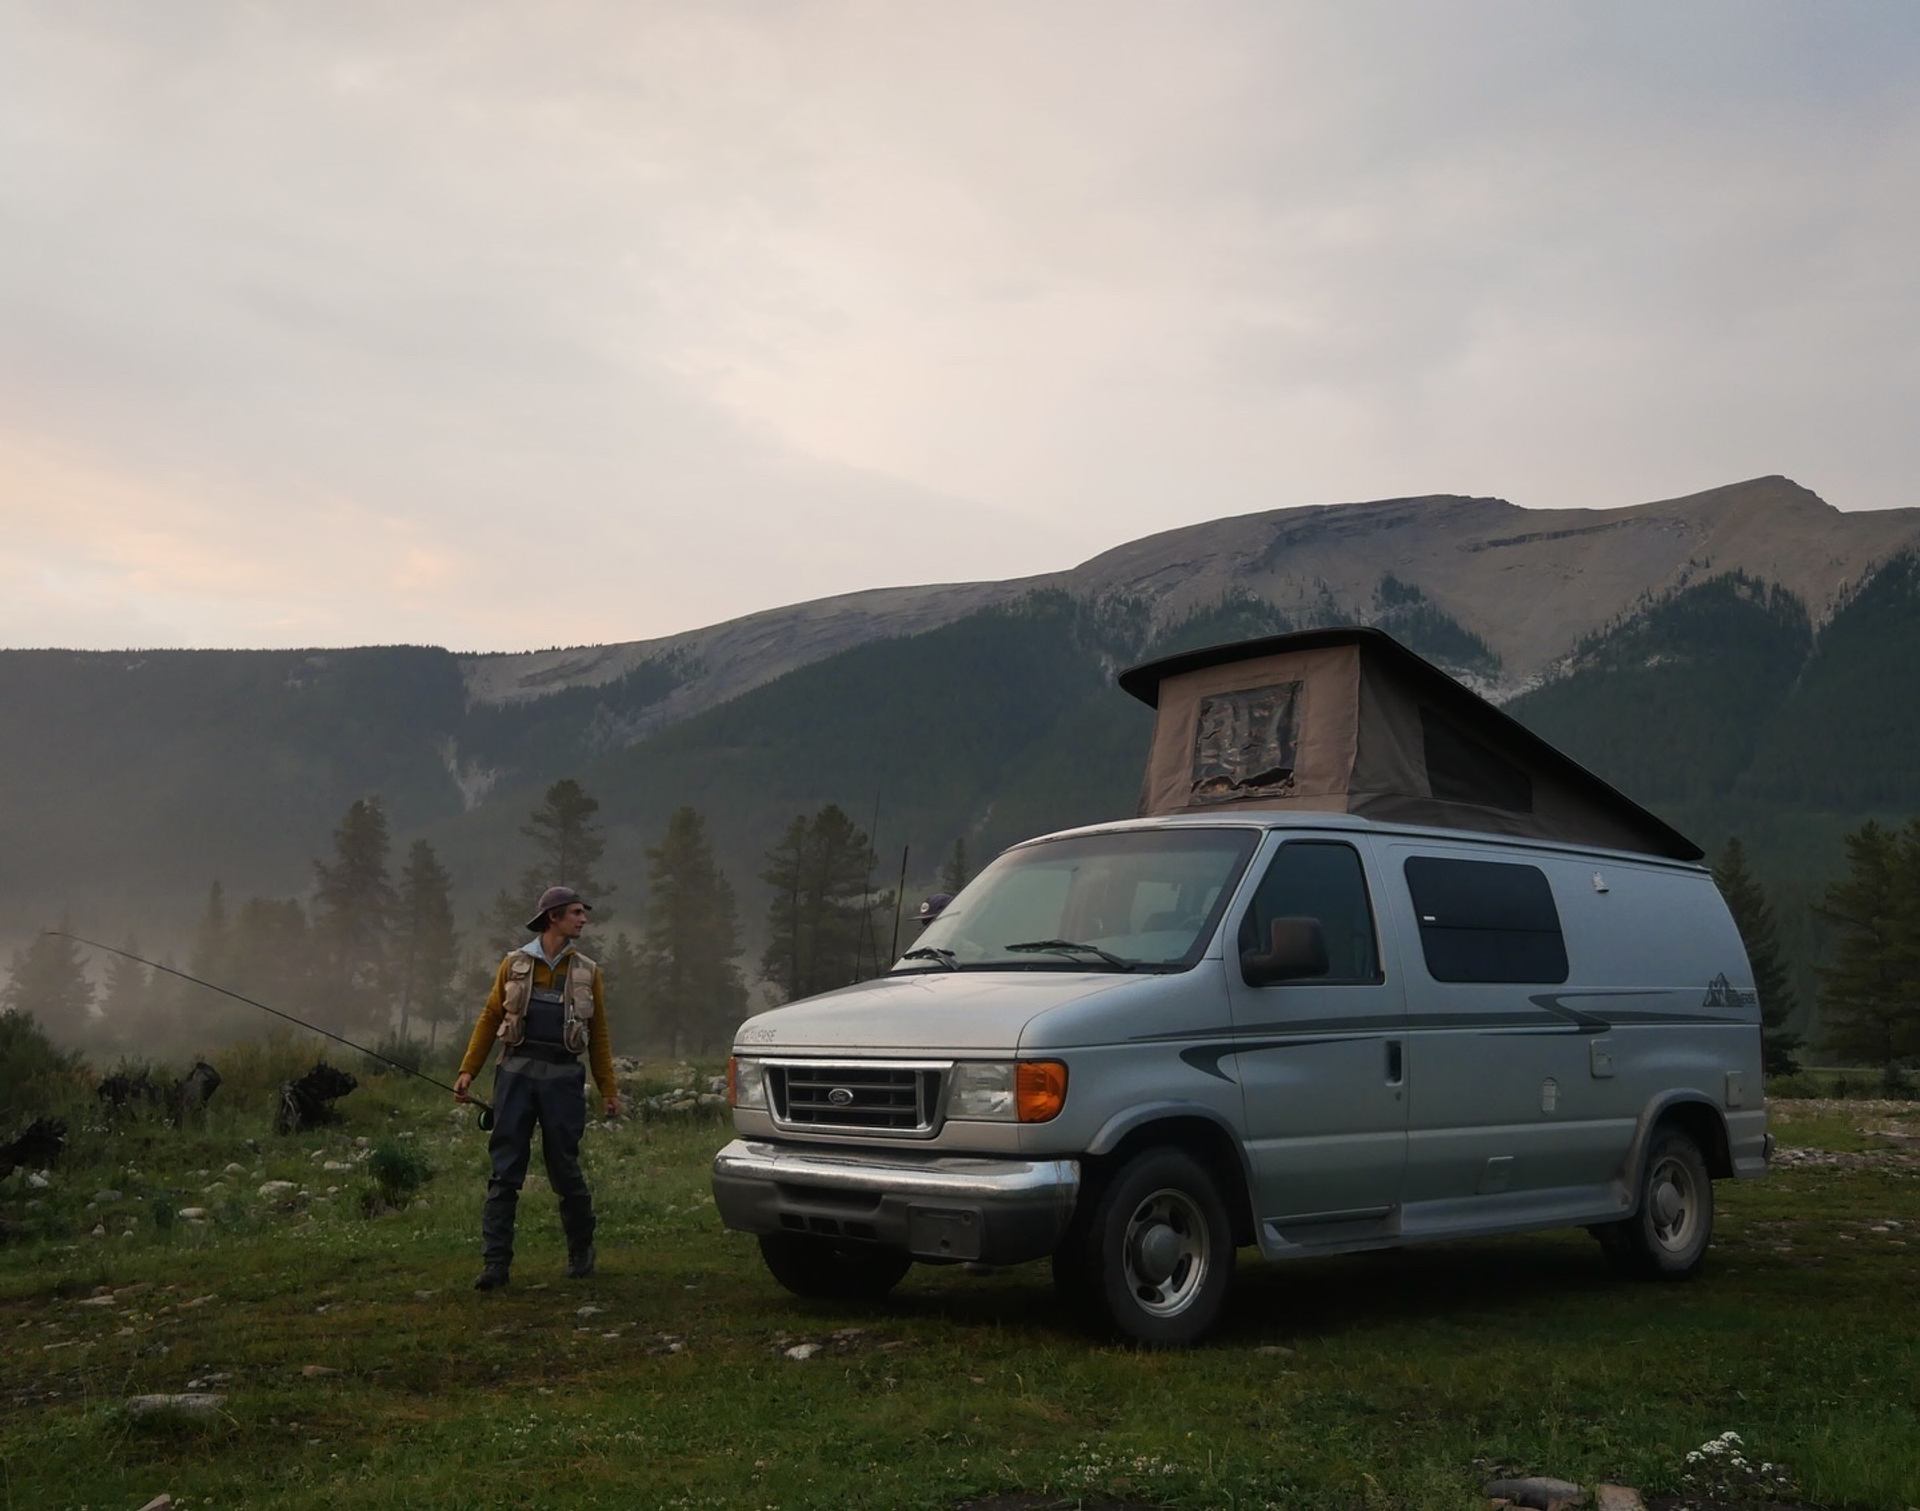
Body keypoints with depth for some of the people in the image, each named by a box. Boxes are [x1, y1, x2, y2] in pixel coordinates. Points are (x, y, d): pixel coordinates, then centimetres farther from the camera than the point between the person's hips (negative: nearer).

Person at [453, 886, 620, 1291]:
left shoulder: (586, 972, 11)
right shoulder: (515, 965, 7)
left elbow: (599, 1035, 13)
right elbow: (489, 1019, 8)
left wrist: (608, 1088, 9)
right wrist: (468, 1070, 0)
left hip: (562, 1077, 0)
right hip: (517, 1073, 0)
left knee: (565, 1170, 5)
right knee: (504, 1172, -3)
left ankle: (581, 1253, 22)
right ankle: (495, 1262, -1)